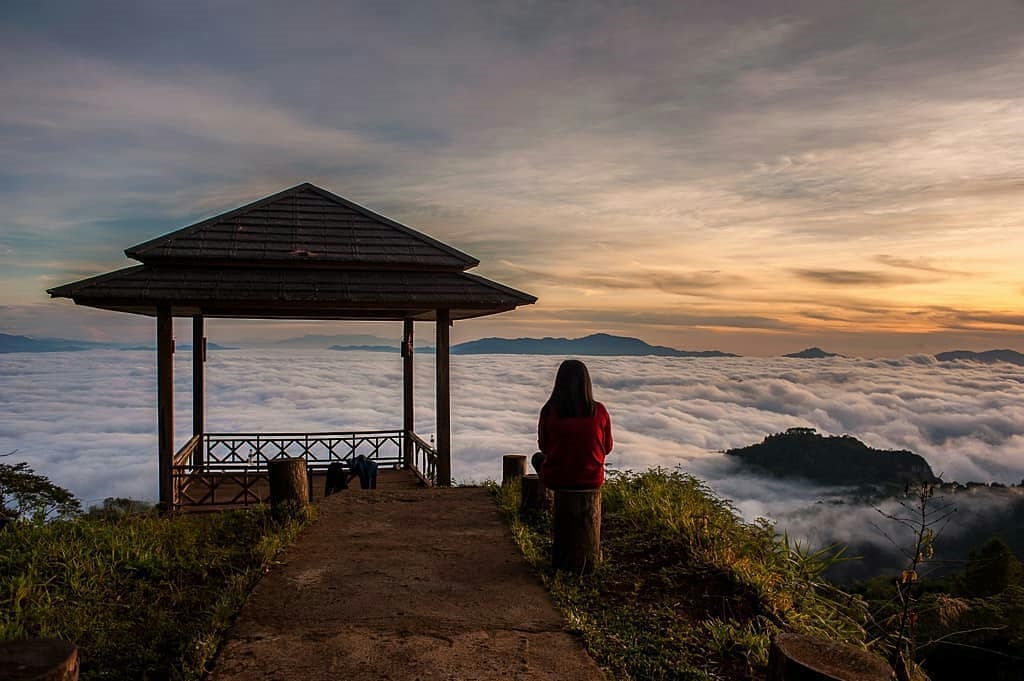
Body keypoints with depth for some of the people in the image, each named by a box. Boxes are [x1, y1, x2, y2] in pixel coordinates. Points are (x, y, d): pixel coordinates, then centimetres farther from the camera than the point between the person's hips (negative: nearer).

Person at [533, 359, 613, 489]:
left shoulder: (549, 411, -14)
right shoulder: (599, 411, -11)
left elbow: (543, 447, 1)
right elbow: (607, 448, 2)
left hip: (556, 480, -2)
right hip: (592, 480, 2)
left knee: (537, 458, 31)